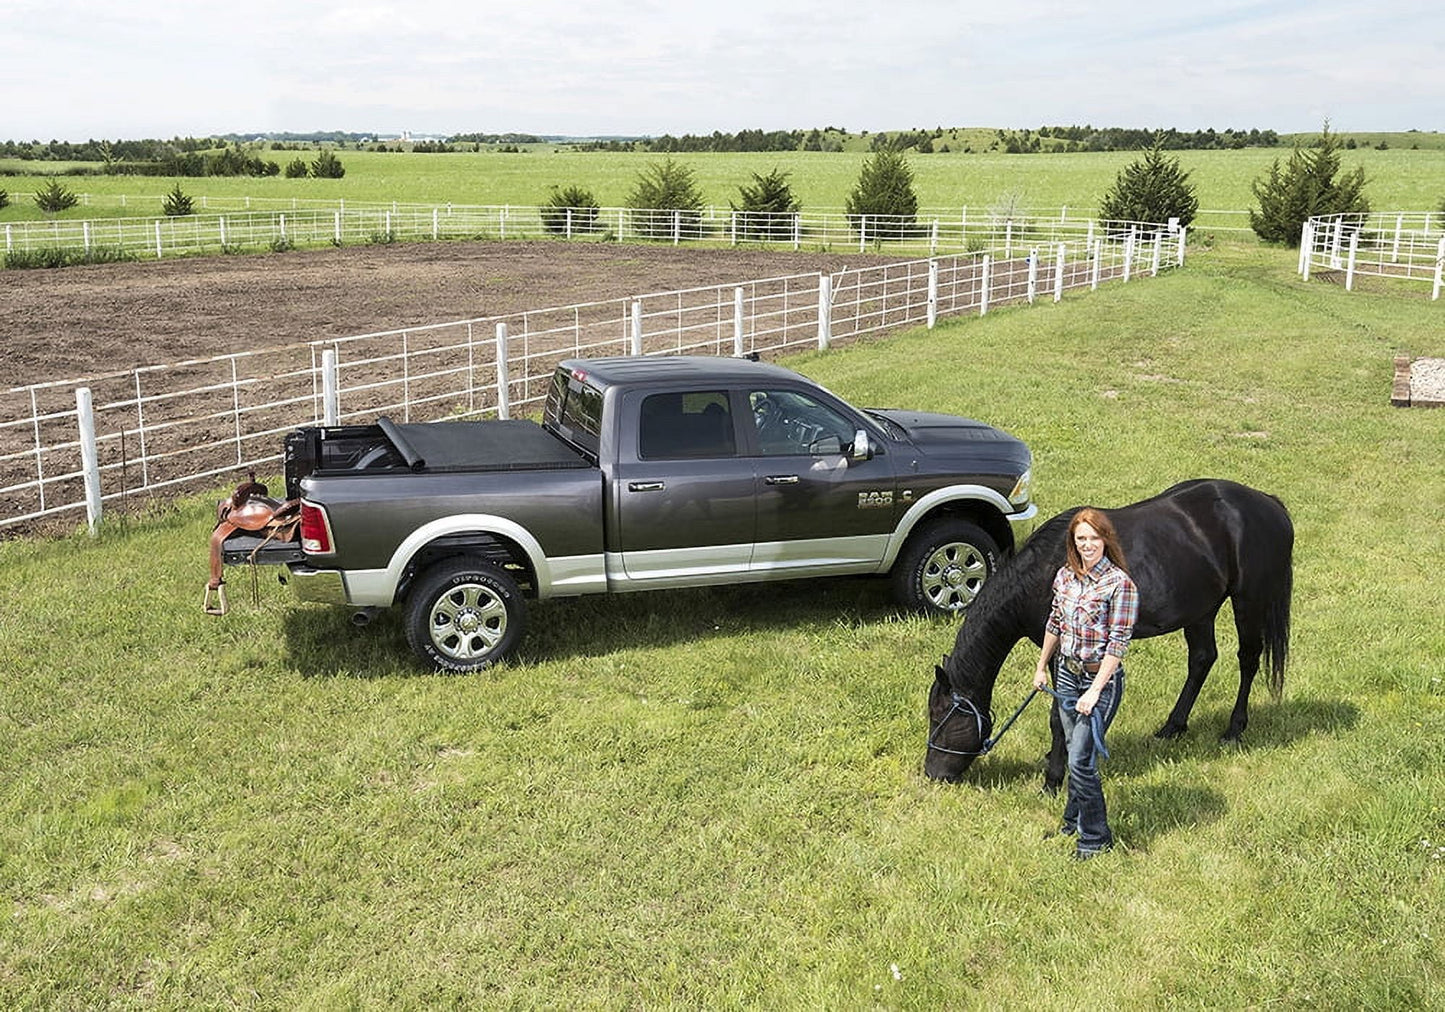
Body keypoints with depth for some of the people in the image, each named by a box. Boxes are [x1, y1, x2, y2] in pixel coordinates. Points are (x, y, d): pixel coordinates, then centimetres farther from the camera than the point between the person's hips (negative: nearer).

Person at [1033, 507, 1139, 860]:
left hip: (1101, 678, -6)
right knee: (1074, 753, 19)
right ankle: (1073, 821, 35)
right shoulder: (1065, 576, 3)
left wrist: (1095, 691, -20)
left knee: (1081, 760, -6)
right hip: (1066, 673, 6)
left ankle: (1096, 837, 11)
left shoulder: (1120, 583, -17)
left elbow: (1118, 642, -18)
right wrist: (1041, 667, 19)